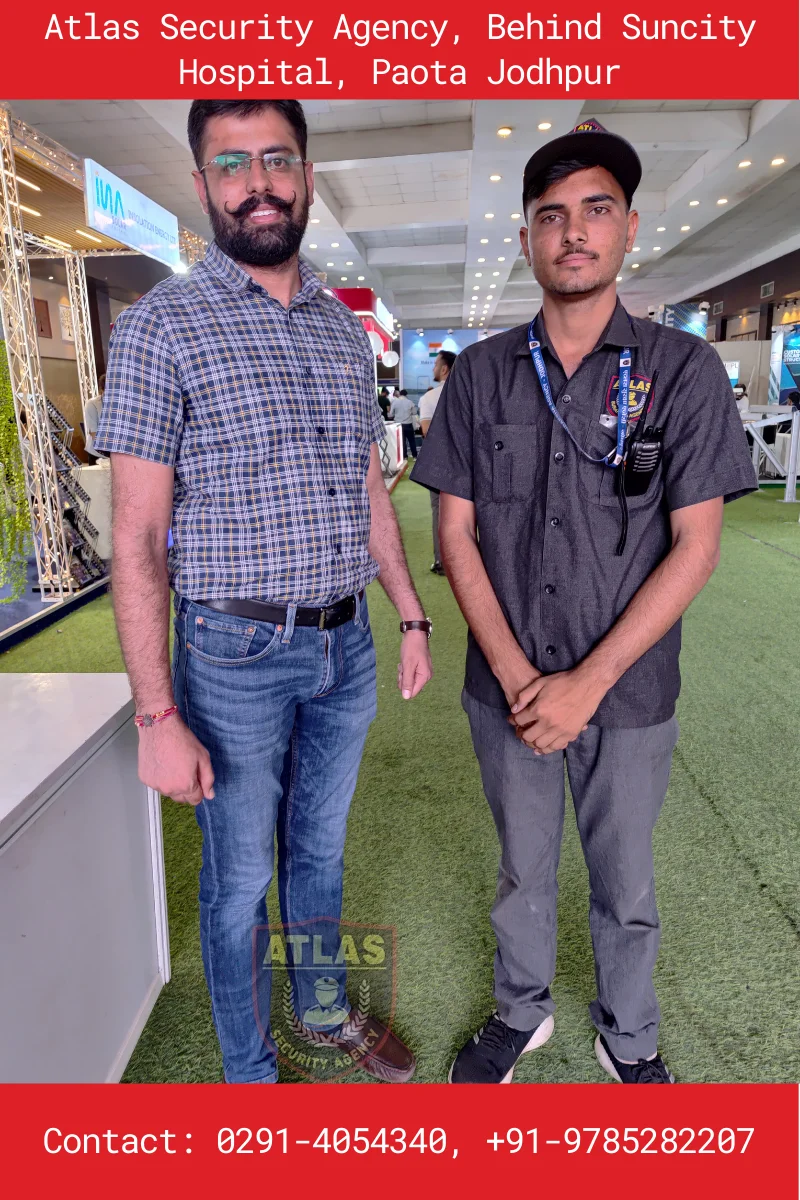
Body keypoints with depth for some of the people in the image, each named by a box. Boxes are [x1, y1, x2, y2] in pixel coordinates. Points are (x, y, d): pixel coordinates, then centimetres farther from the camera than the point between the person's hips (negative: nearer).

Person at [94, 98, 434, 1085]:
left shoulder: (345, 330, 9)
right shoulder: (161, 326, -9)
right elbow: (136, 537, -13)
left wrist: (411, 618, 12)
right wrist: (158, 716, -17)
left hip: (346, 647, 5)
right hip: (235, 658, -5)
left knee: (320, 850, 22)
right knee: (240, 879, 12)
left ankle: (325, 1011, 47)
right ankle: (249, 1070, 38)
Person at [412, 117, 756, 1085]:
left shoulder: (681, 369, -6)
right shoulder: (482, 373, 0)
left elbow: (694, 548, -10)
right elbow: (456, 533, -2)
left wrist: (588, 683, -15)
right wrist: (513, 672, -12)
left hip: (628, 693, -1)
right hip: (506, 689, 2)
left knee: (625, 885, 17)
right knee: (522, 869, 20)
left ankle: (628, 1037, 44)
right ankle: (522, 1012, 46)